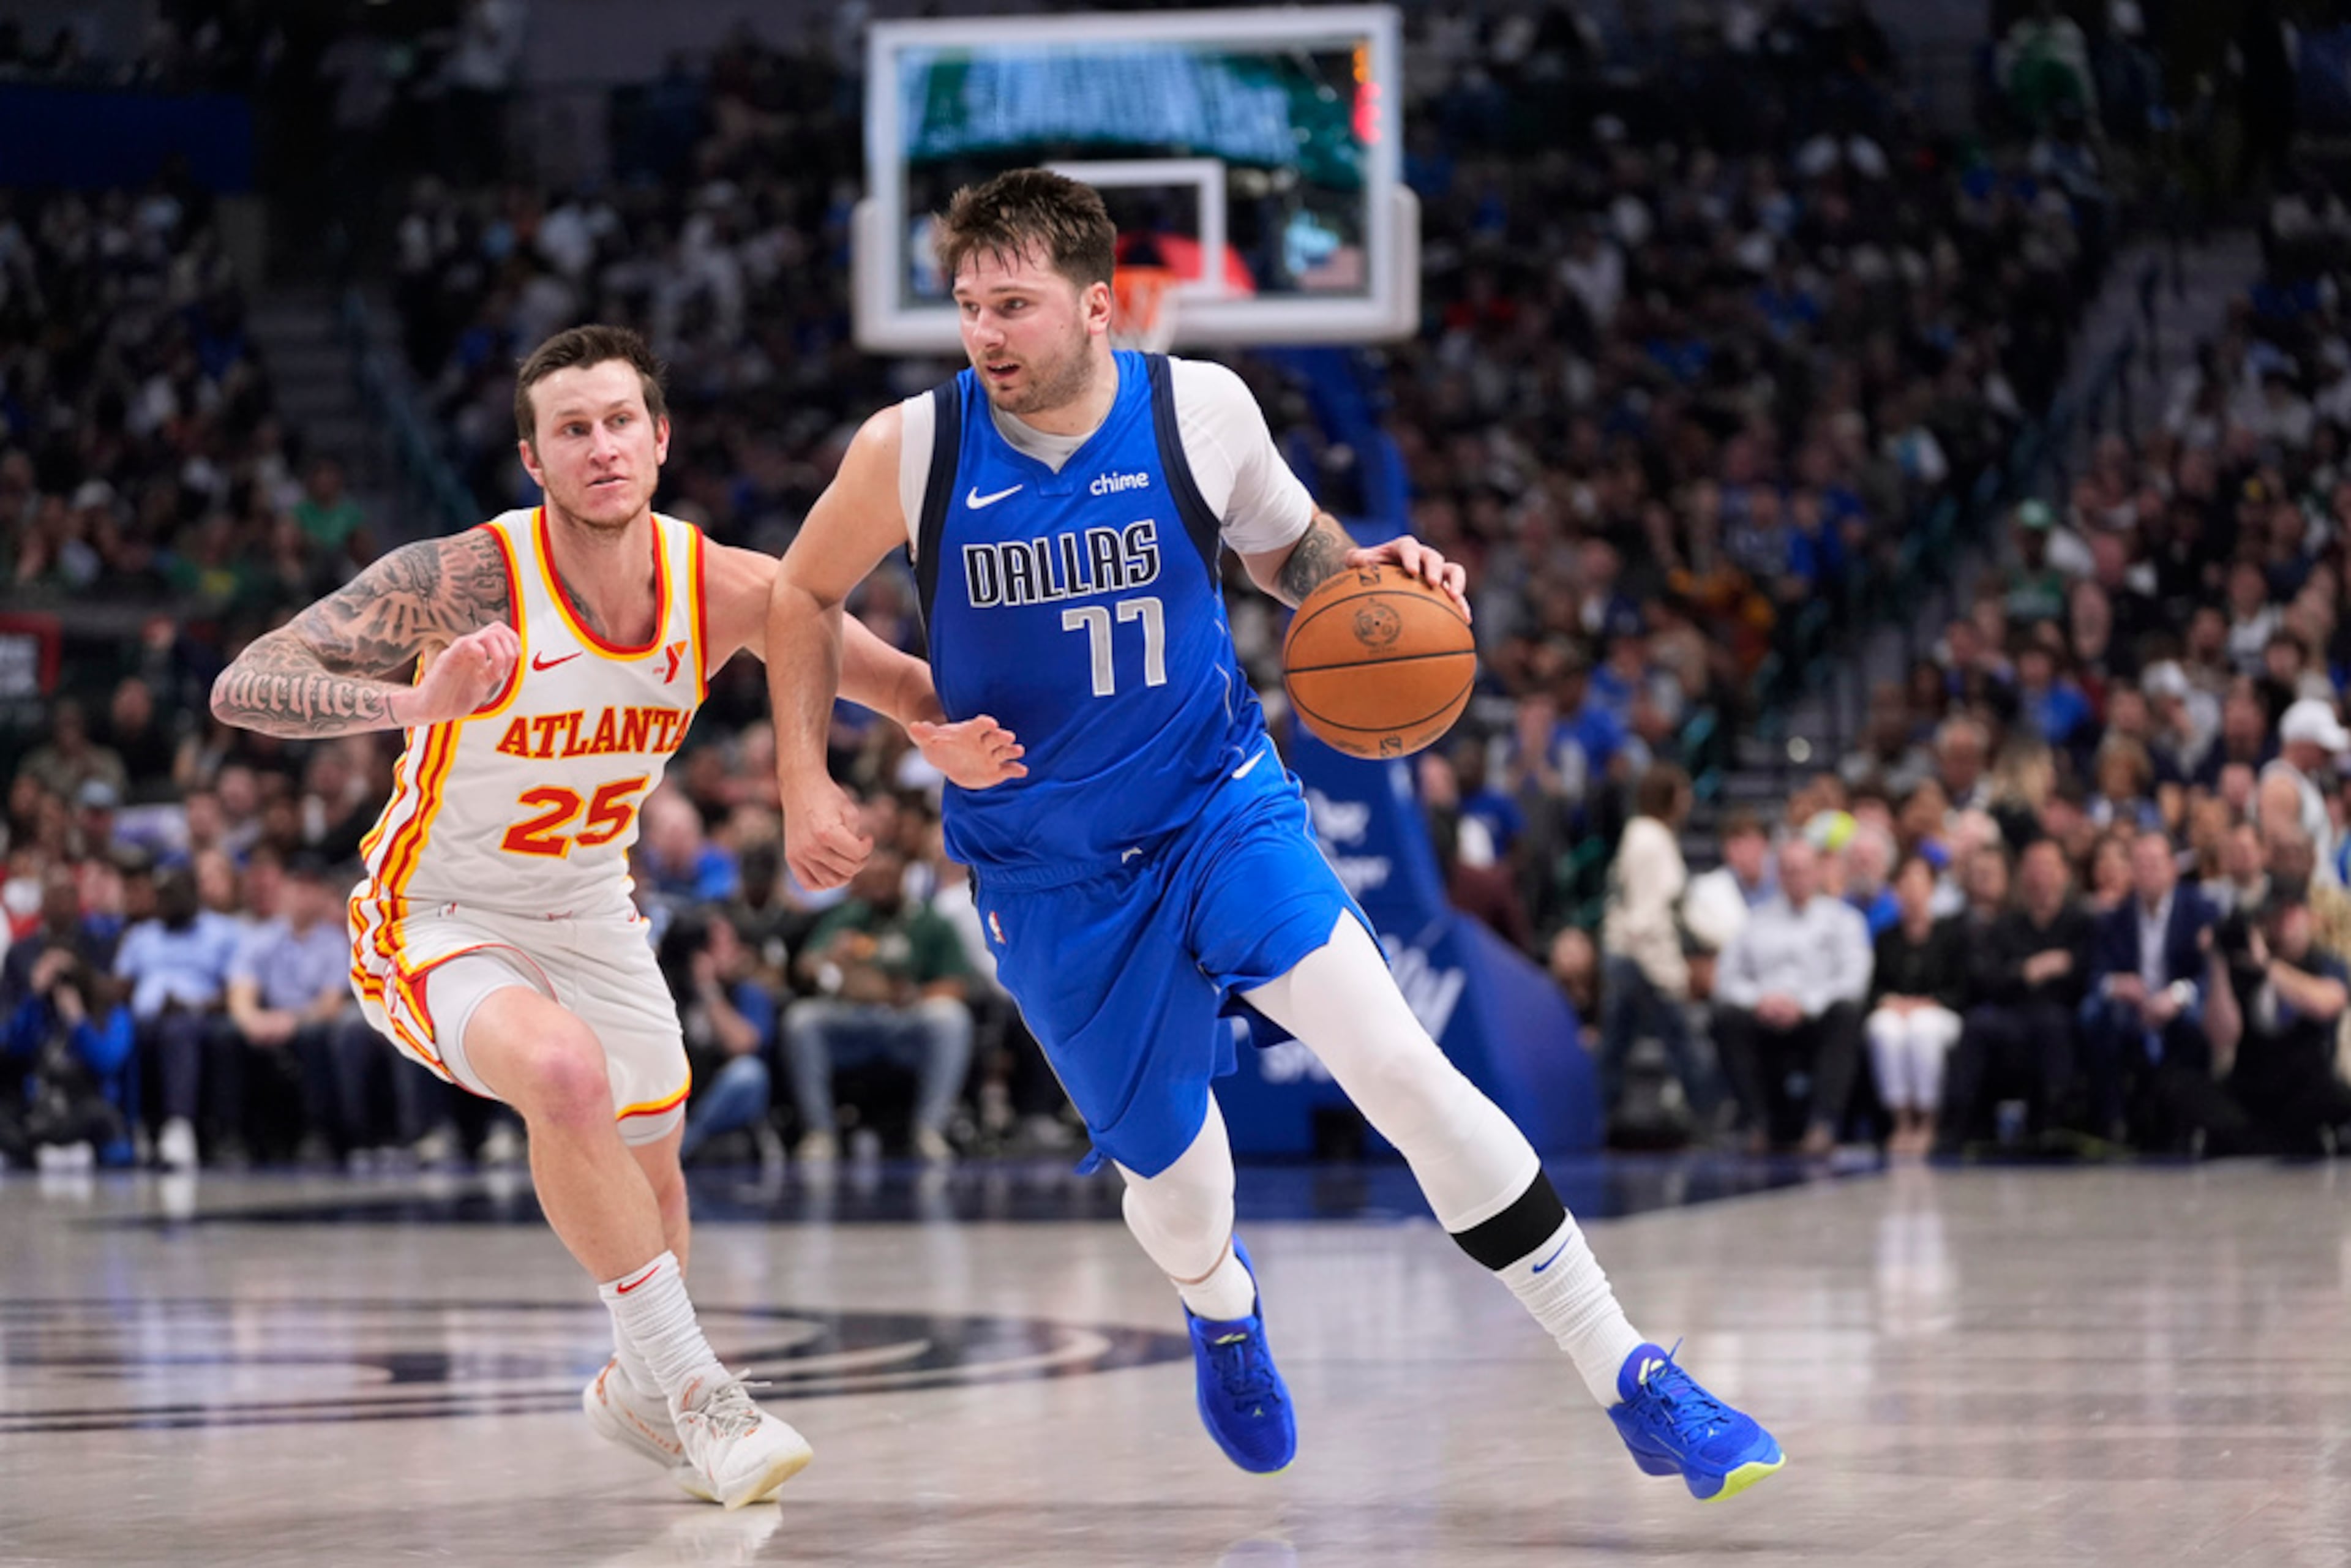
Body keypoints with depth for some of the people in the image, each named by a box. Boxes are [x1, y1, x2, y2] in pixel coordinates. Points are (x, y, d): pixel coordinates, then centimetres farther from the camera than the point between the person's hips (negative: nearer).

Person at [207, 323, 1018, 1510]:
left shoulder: (728, 593, -16)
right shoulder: (462, 582, -29)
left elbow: (897, 679, -3)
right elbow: (242, 688, -33)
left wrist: (950, 739, -27)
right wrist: (417, 701, -50)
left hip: (590, 915, 6)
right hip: (439, 922, -5)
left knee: (649, 1171, 21)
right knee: (567, 1071, -34)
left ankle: (640, 1393, 52)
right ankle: (694, 1390, -21)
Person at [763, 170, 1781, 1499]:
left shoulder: (1202, 413, -10)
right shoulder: (911, 451, -11)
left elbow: (1289, 546, 11)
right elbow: (806, 596, 7)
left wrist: (1363, 571, -11)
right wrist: (807, 783, -2)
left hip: (1224, 813, -1)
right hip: (1051, 877, 1)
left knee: (1400, 1064, -22)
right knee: (1178, 1189, 6)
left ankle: (1631, 1380, -15)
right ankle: (1222, 1304, 48)